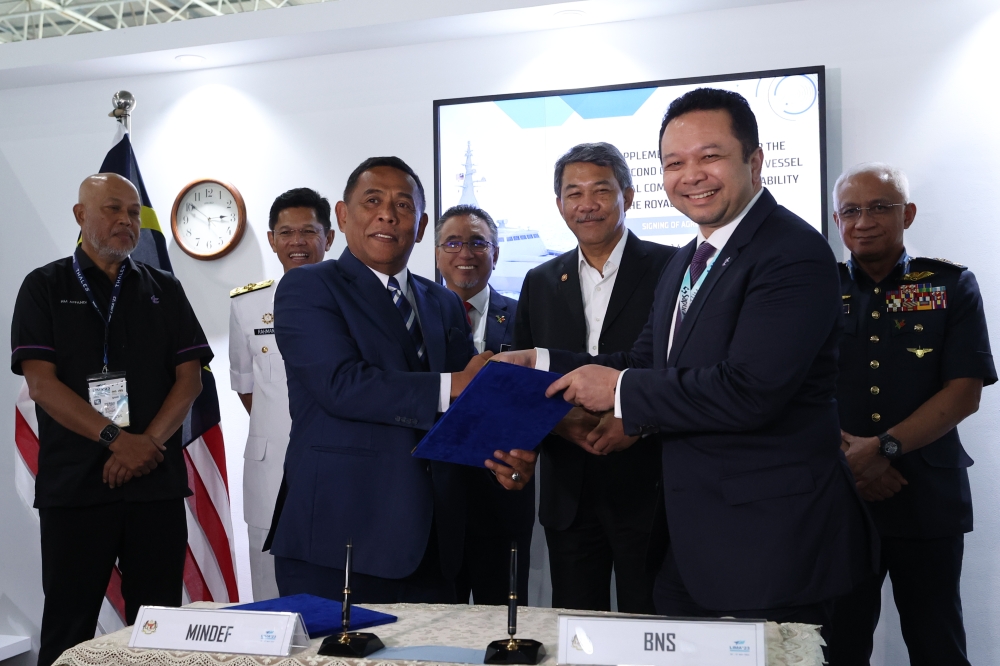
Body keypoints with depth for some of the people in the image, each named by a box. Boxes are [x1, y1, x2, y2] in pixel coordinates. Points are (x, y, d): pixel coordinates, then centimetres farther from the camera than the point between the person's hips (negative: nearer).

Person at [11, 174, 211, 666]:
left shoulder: (164, 290, 12)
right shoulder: (45, 287, 5)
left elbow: (190, 377, 5)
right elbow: (40, 383, -5)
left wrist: (151, 441, -11)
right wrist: (116, 438, -14)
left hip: (158, 480, 2)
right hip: (74, 484, -2)